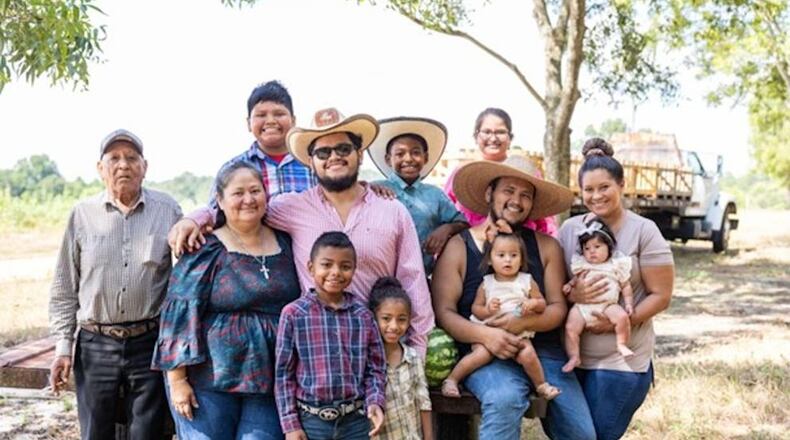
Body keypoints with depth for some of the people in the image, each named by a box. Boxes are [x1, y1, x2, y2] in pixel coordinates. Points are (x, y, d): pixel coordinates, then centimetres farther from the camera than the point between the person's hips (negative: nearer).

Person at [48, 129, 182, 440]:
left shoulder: (168, 210, 1)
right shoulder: (83, 214, 3)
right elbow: (65, 288, 8)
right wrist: (63, 347, 4)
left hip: (150, 344, -1)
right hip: (95, 345, 1)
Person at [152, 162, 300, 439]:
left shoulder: (285, 243, 9)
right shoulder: (206, 252, -4)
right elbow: (179, 314, -7)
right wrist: (177, 380, -12)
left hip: (269, 384, 4)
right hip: (209, 381, -3)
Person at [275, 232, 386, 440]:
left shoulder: (363, 316, 2)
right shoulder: (294, 314, -6)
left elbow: (375, 368, 6)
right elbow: (284, 373, -3)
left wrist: (375, 402, -12)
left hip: (355, 420, 3)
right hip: (311, 419, -2)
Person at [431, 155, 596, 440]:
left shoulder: (546, 246, 10)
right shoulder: (458, 247, 2)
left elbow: (558, 307, 4)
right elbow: (444, 312, -4)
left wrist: (525, 322, -16)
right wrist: (484, 334, -21)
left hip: (544, 351, 3)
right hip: (485, 353, -3)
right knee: (505, 399, -34)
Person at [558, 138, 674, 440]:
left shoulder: (643, 231, -7)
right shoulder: (569, 229, 4)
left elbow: (661, 296, -7)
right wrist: (572, 295, -15)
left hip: (622, 361, -4)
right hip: (572, 356, 4)